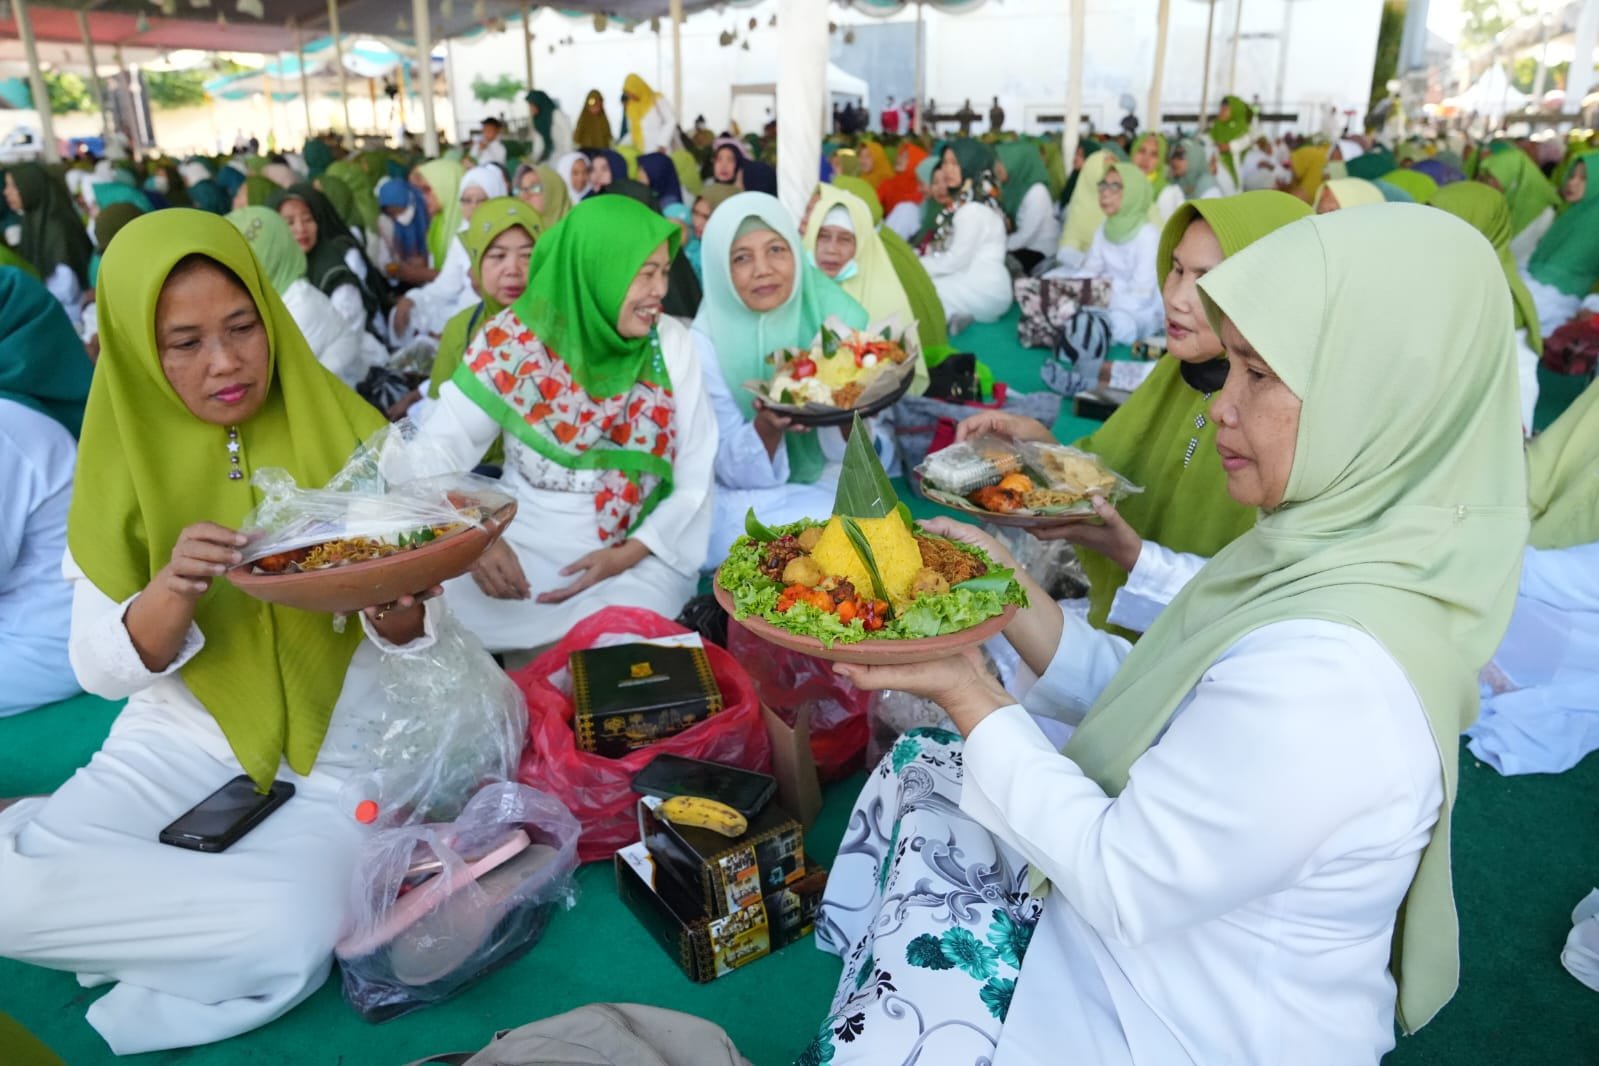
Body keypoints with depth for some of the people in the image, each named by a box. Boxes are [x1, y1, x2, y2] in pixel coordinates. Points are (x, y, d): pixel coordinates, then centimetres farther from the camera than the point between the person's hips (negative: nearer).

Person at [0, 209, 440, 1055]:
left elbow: (415, 631, -5)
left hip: (334, 755, 0)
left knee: (285, 949, -26)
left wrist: (394, 610, -30)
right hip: (179, 740, 1)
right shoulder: (125, 459, -1)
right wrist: (171, 590, -26)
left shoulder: (352, 440, -6)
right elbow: (97, 668, -5)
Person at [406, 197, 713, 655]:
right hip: (521, 543, 1)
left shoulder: (670, 345, -3)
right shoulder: (513, 339, -5)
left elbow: (695, 481, -3)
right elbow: (438, 450, -6)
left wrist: (629, 553, -15)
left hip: (638, 556, 0)